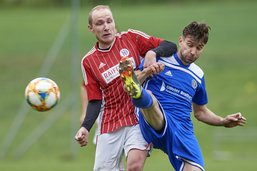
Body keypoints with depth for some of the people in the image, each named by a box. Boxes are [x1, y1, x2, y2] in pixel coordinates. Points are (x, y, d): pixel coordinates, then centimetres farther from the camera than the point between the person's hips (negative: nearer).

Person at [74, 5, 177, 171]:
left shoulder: (131, 37, 2)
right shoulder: (88, 61, 6)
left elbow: (171, 47, 0)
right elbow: (95, 100, 6)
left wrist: (152, 52, -21)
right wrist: (85, 128, -10)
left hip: (140, 117, -3)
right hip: (110, 124, 3)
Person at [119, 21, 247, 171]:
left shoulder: (198, 75, 22)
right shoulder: (159, 59, 6)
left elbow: (200, 111, 34)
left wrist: (224, 122, 18)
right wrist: (146, 73, -18)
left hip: (183, 130, 5)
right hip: (155, 123, -5)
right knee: (148, 97, -41)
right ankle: (136, 92, -74)